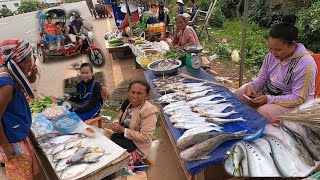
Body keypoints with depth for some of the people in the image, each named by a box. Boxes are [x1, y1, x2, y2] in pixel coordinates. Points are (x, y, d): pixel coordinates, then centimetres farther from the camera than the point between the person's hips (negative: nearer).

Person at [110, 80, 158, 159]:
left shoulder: (149, 111, -24)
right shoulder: (128, 103, -2)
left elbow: (145, 137, -25)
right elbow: (120, 117, 15)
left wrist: (123, 130, -24)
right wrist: (116, 123, -9)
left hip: (137, 146, -6)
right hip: (123, 137, 7)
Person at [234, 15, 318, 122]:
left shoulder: (306, 64, -24)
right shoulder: (272, 55, -6)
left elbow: (299, 99, -22)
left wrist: (269, 99, -29)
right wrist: (251, 86, -16)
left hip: (292, 104, -6)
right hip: (267, 90, 7)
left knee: (262, 112, -31)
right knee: (238, 94, -6)